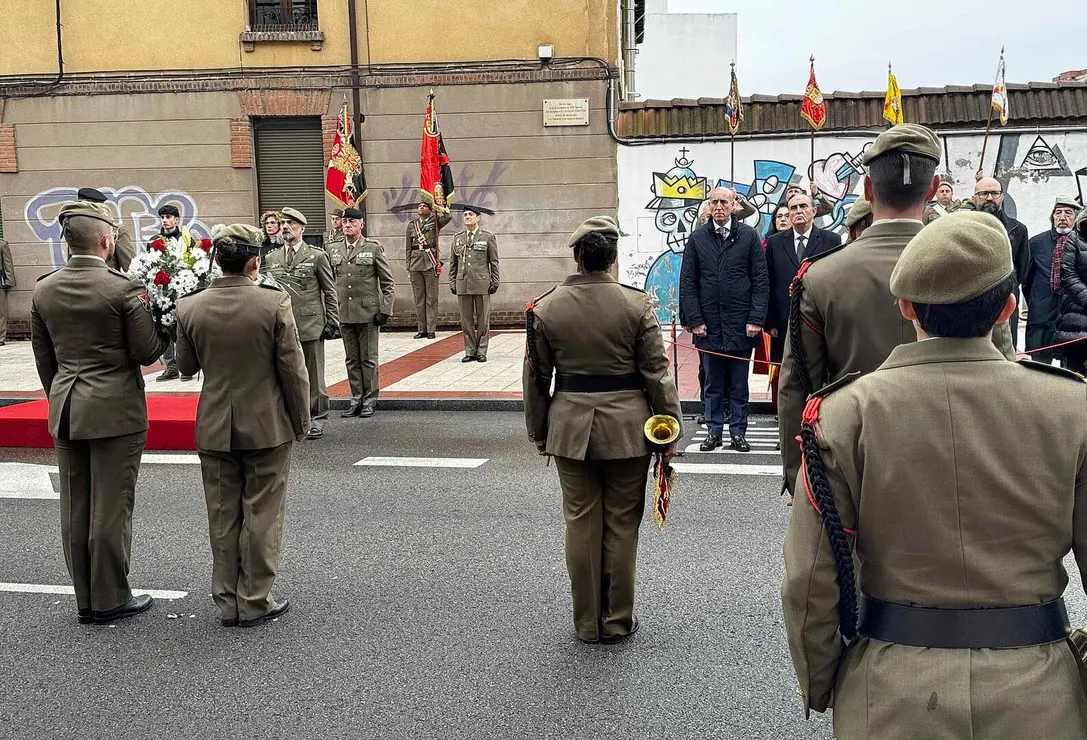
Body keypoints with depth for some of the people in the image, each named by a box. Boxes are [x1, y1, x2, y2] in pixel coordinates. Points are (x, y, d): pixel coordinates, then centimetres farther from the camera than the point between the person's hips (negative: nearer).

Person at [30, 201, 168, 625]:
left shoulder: (43, 291, 4)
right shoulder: (125, 288, -15)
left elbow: (43, 359, 11)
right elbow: (147, 353, -12)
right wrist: (165, 326, 6)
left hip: (65, 411, 6)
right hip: (115, 411, -6)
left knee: (75, 508, 12)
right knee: (111, 506, 3)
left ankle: (86, 599, 23)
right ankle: (110, 599, 12)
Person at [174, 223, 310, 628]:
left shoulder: (190, 308, -6)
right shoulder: (275, 303, -15)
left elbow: (186, 365, 6)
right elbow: (293, 370, -11)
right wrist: (301, 420, 1)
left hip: (215, 428, 3)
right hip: (268, 427, -3)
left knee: (223, 517, 13)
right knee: (261, 515, 8)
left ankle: (228, 602, 23)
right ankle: (255, 602, 16)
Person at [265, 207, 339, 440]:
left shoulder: (317, 256, 1)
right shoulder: (271, 259, 11)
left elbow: (330, 292, 2)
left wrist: (332, 322, -4)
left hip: (310, 325, -3)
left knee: (314, 375, 3)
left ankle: (316, 419, 13)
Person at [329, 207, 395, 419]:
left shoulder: (374, 248, -1)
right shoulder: (333, 250, 9)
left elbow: (388, 283, 0)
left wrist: (385, 311, -7)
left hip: (368, 313, -3)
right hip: (343, 313, 3)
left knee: (368, 359, 3)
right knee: (351, 359, 10)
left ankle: (369, 400, 12)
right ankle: (356, 399, 18)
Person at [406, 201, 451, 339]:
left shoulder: (435, 221, 6)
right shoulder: (411, 225, 14)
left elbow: (448, 217, -16)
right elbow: (408, 247, 15)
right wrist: (408, 265, 9)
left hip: (430, 262, -3)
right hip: (415, 262, 3)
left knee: (431, 297, -2)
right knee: (419, 297, 5)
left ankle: (431, 330, 0)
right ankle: (422, 330, 10)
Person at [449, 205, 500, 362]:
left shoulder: (488, 237, 3)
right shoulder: (457, 238, 12)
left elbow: (494, 262, 3)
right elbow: (453, 263, 15)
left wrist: (494, 283, -2)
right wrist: (452, 283, 9)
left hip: (481, 284, -3)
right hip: (462, 284, 3)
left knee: (483, 319, 1)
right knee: (466, 320, 4)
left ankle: (481, 351, 8)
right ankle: (470, 351, 12)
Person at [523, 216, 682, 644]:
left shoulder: (545, 307, -3)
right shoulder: (637, 304, -8)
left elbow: (536, 377, 3)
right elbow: (656, 372, -6)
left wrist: (539, 432, 14)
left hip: (570, 427, 1)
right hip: (627, 427, -1)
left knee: (581, 522, 11)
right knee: (622, 523, 10)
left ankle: (587, 622, 21)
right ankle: (618, 621, 21)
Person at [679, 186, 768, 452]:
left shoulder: (749, 236, 2)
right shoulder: (697, 238, 6)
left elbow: (761, 281, 0)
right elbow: (687, 283, 5)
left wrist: (756, 319, -8)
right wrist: (695, 320, -3)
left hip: (740, 324, -1)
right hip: (709, 325, 1)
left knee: (739, 385, 7)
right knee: (713, 385, 9)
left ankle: (738, 433, 15)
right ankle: (713, 432, 17)